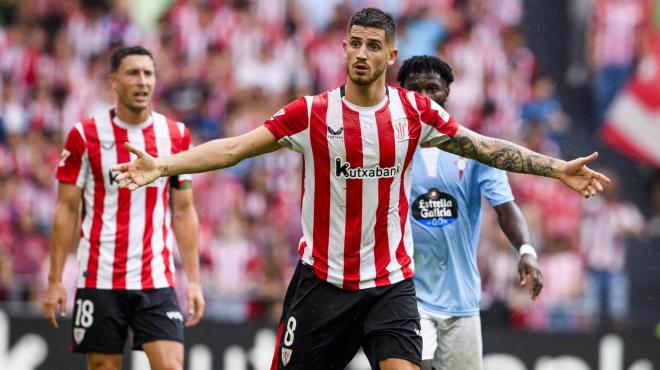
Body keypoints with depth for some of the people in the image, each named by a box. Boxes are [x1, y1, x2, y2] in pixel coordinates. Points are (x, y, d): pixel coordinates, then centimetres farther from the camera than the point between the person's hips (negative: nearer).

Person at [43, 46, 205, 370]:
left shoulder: (176, 136, 6)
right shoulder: (85, 136, -1)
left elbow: (183, 213, 10)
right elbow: (66, 210, 1)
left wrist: (194, 280, 4)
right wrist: (55, 280, -4)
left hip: (157, 281, 1)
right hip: (99, 280, -1)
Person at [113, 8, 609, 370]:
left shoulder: (414, 112, 0)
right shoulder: (312, 114, -5)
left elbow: (488, 149, 7)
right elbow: (234, 148, -8)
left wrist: (557, 169, 1)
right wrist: (161, 166, -19)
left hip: (392, 282, 1)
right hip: (323, 280, 0)